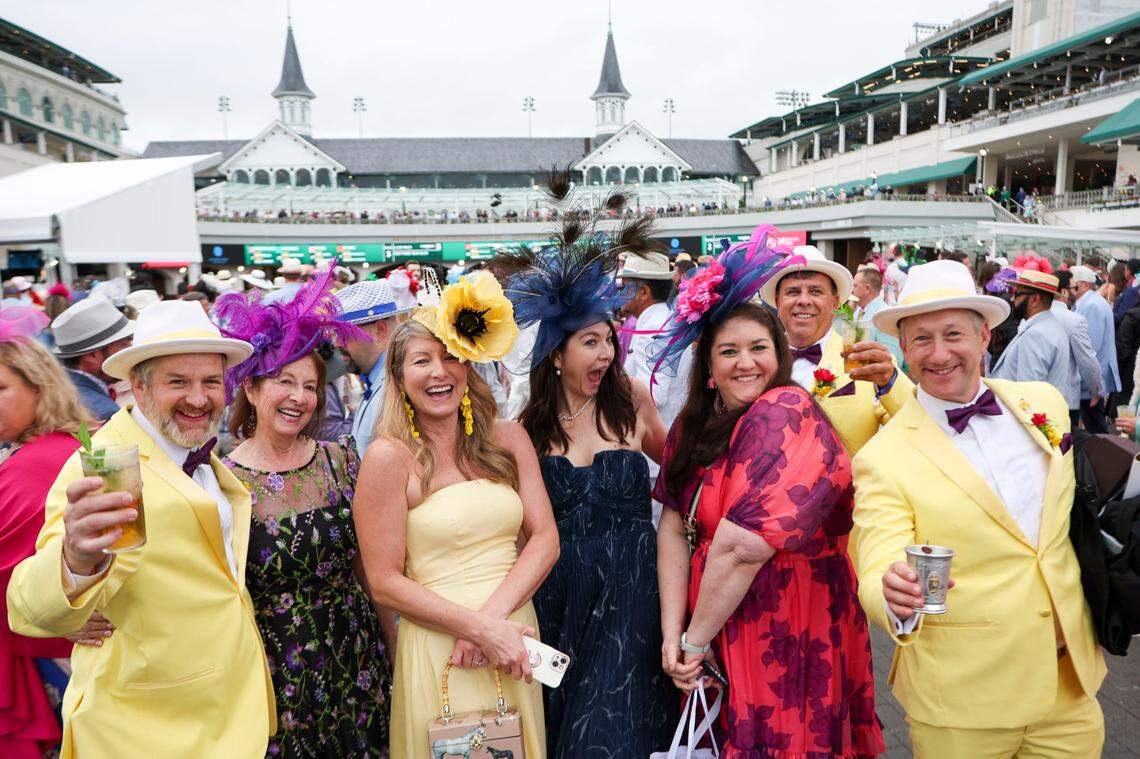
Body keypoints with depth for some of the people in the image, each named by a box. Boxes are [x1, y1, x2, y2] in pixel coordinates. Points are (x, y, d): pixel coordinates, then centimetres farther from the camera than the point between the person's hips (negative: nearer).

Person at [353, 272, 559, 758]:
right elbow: (385, 583, -10)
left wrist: (494, 613, -15)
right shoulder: (389, 457, -9)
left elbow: (545, 539, -1)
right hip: (436, 652, -4)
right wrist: (479, 627, -16)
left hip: (514, 639, 4)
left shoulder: (507, 438, 2)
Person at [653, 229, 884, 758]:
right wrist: (672, 634, -11)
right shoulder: (692, 425, 3)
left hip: (787, 634, -6)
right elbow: (673, 527, -3)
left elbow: (742, 546, -27)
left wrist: (695, 640, -17)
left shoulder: (785, 413, -21)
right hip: (713, 629, 7)